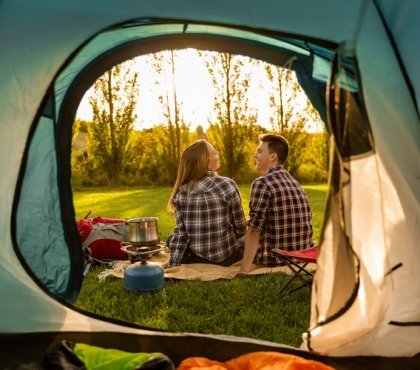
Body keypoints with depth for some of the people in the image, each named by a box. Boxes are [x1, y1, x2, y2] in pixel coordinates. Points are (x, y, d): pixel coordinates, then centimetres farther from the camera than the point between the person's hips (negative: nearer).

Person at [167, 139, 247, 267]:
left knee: (171, 239, 32)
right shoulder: (227, 185, -15)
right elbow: (240, 227, -8)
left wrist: (172, 266, 0)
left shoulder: (181, 192, -6)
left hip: (197, 258, 2)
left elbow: (180, 233, -7)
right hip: (226, 256, -1)